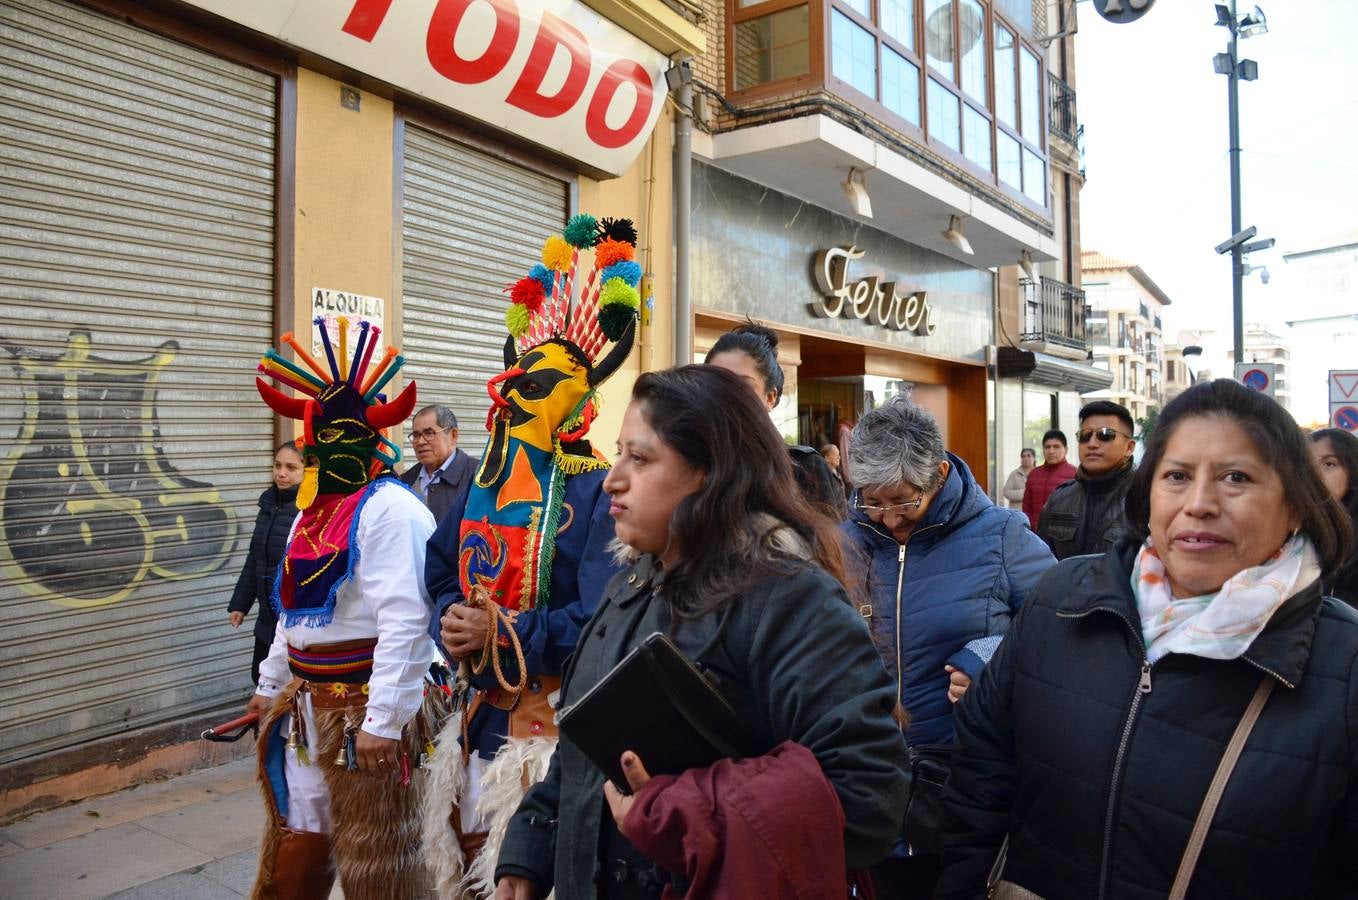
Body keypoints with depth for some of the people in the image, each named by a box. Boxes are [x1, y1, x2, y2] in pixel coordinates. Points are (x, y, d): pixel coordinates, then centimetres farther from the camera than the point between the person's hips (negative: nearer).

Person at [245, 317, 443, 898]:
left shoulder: (388, 508, -18)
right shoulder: (313, 511, 12)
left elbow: (404, 620, -25)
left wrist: (383, 719, -27)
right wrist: (270, 685, 25)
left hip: (364, 702, -9)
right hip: (307, 699, 9)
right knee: (297, 840, 22)